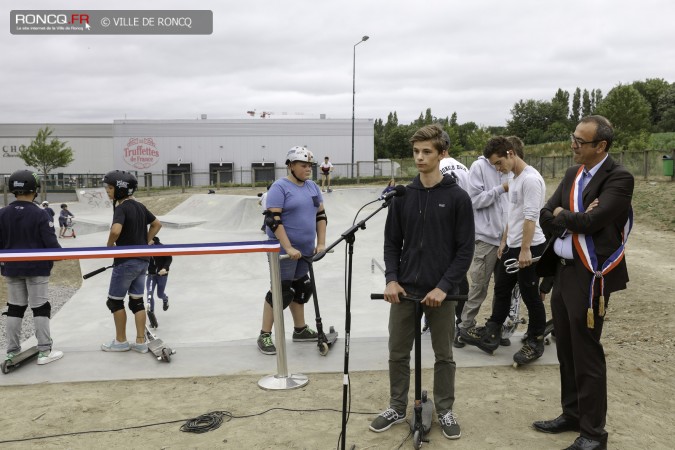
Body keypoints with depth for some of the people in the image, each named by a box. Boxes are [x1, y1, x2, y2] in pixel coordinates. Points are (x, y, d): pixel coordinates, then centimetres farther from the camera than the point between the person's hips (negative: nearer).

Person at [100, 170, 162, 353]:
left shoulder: (121, 208, -16)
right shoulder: (139, 206, 8)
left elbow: (116, 230, -33)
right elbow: (157, 223, 20)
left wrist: (109, 245, -14)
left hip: (126, 261, -8)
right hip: (142, 260, 8)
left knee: (115, 301, 8)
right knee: (137, 301, 11)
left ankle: (121, 341, 15)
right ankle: (141, 342, 13)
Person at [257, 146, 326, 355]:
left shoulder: (312, 187, 10)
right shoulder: (280, 187, -12)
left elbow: (321, 215, 13)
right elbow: (273, 219, -19)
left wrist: (321, 243, 4)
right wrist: (288, 248, -24)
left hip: (305, 250, 8)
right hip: (284, 250, -7)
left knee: (301, 288, 17)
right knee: (282, 291, -6)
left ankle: (300, 330, 31)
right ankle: (264, 336, 4)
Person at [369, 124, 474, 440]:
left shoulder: (458, 197, -6)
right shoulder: (402, 196, 3)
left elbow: (465, 249, -7)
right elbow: (392, 243, 6)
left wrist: (444, 286, -15)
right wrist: (391, 279, -7)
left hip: (441, 292, -2)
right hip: (404, 290, 3)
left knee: (444, 355, 11)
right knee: (398, 353, 11)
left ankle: (445, 411, 28)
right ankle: (397, 408, 28)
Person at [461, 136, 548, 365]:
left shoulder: (530, 179, -18)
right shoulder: (514, 179, 13)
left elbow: (531, 217, -23)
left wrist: (525, 250, -24)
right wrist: (504, 241, 20)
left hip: (530, 248, -10)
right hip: (511, 246, 10)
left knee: (530, 296, 2)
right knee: (501, 290, 14)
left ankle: (535, 343, 16)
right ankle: (491, 336, 23)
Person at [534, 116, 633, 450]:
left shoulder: (619, 179, -14)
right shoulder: (572, 174, 10)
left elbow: (590, 222, -25)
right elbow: (545, 218, 4)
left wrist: (562, 214, -6)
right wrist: (575, 219, -14)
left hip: (588, 276, -8)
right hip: (562, 271, 8)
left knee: (586, 355, 1)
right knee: (566, 350, 17)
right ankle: (572, 414, 32)